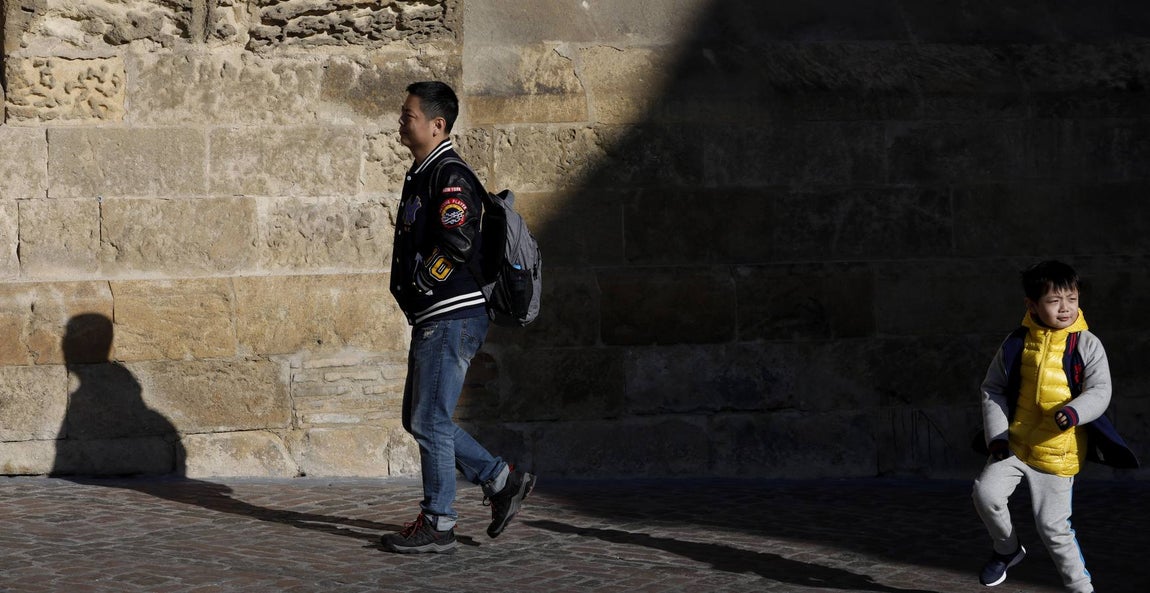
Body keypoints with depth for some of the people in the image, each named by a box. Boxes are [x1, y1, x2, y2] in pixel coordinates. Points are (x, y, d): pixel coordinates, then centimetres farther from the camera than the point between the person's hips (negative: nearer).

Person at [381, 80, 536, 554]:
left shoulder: (451, 176, -14)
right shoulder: (420, 175, 18)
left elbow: (457, 243, -25)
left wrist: (420, 283, -13)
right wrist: (409, 292, 14)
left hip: (453, 316, -10)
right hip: (431, 319, 10)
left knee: (430, 422, -6)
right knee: (418, 421, 13)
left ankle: (437, 525, 2)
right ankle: (502, 481, 18)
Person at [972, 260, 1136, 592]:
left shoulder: (1087, 345, -7)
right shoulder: (1016, 344, -2)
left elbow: (1099, 392, -12)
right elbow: (992, 388, 6)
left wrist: (1073, 412, -33)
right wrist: (996, 436, -6)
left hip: (1058, 451, -2)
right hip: (1014, 444, 3)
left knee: (1053, 526, -2)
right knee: (986, 493, -16)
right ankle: (1007, 549, 13)